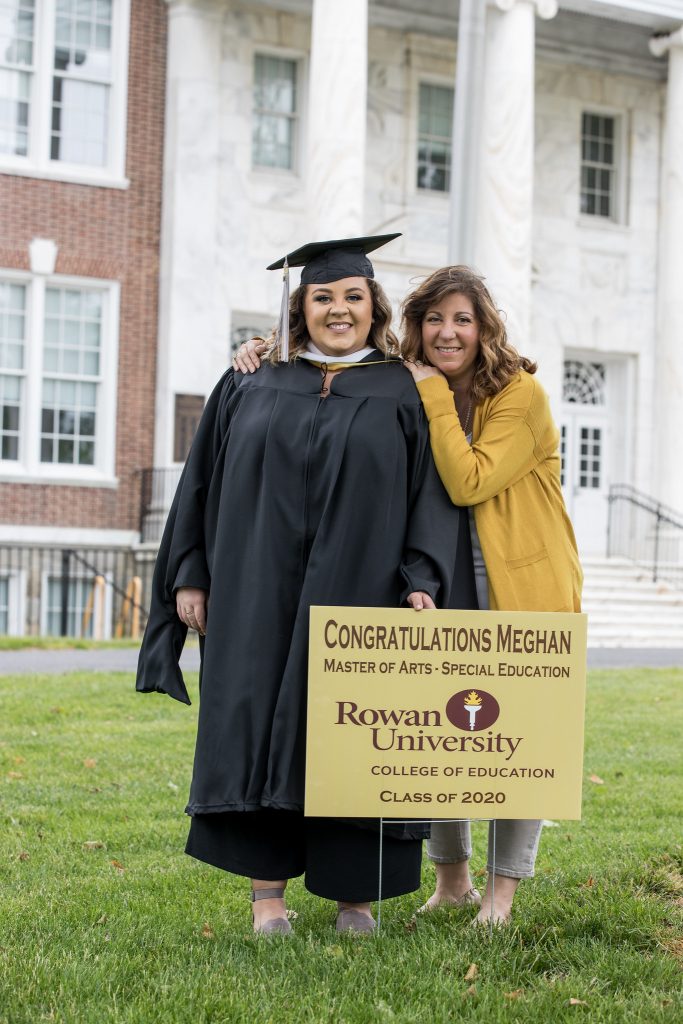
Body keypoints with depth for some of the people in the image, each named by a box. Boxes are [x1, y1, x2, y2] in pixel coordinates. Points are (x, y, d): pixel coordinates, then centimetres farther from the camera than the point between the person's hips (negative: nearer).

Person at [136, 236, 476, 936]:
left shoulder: (403, 394, 4)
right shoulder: (251, 385, 9)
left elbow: (433, 494, -1)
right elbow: (204, 483, 10)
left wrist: (422, 583, -13)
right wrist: (191, 576, 4)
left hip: (360, 599, -1)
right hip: (258, 598, 2)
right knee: (258, 727, 2)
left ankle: (354, 893, 13)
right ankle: (266, 889, 12)